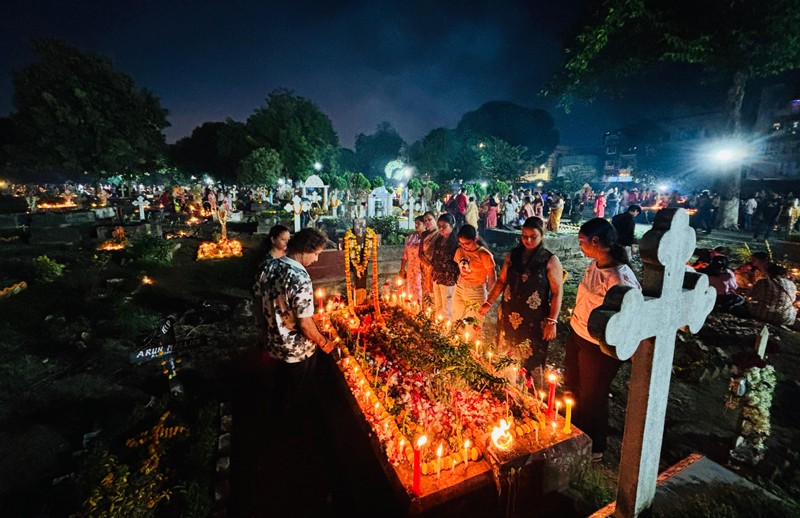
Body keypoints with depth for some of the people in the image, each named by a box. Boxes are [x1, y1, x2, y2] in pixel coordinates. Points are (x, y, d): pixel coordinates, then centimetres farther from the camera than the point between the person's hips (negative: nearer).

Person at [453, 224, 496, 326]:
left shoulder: (484, 255, -17)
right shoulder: (459, 251, -1)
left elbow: (492, 277, -8)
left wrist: (486, 292, 4)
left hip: (476, 293, -5)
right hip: (459, 290, 5)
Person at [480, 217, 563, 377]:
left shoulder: (550, 261, -8)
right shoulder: (513, 255, 4)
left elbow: (557, 293, -8)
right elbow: (501, 280, 10)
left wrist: (552, 322, -14)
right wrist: (488, 303, 3)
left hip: (534, 320, -4)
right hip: (508, 316, 4)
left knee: (530, 361, 6)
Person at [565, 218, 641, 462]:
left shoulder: (619, 277, -28)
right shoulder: (594, 265, -2)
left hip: (598, 347, -8)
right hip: (576, 335, 8)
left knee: (591, 397, 14)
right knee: (572, 387, 24)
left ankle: (593, 448, 42)